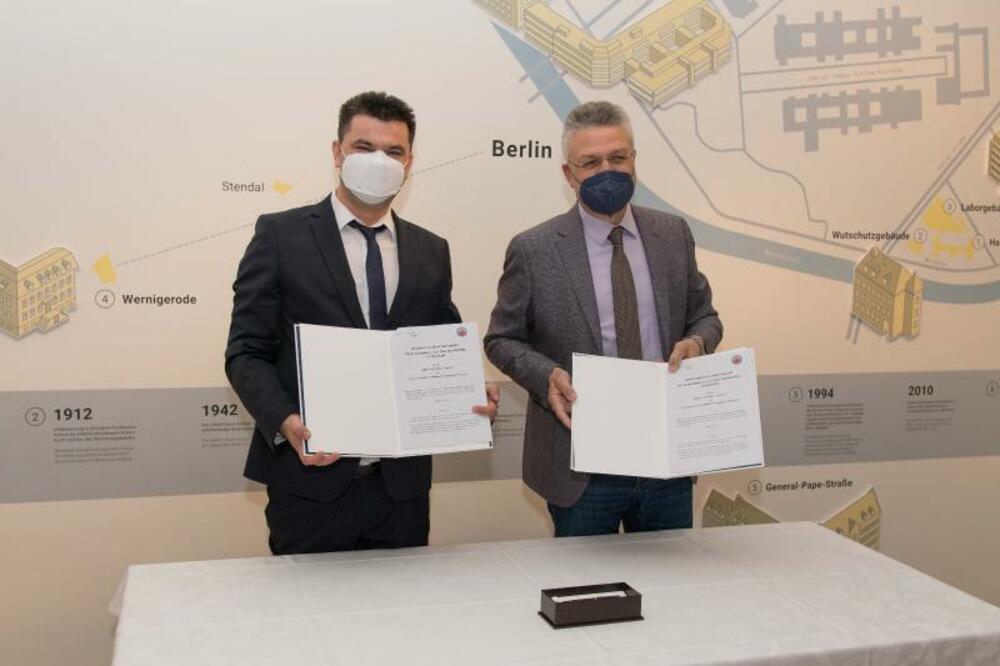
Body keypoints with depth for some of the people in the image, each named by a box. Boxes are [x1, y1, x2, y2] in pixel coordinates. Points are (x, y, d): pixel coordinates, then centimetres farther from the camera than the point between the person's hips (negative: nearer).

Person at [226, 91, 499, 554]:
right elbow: (246, 352, -3)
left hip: (402, 483, 4)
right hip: (311, 478, -3)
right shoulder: (280, 235, -1)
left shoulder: (431, 252, 11)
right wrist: (285, 423, -20)